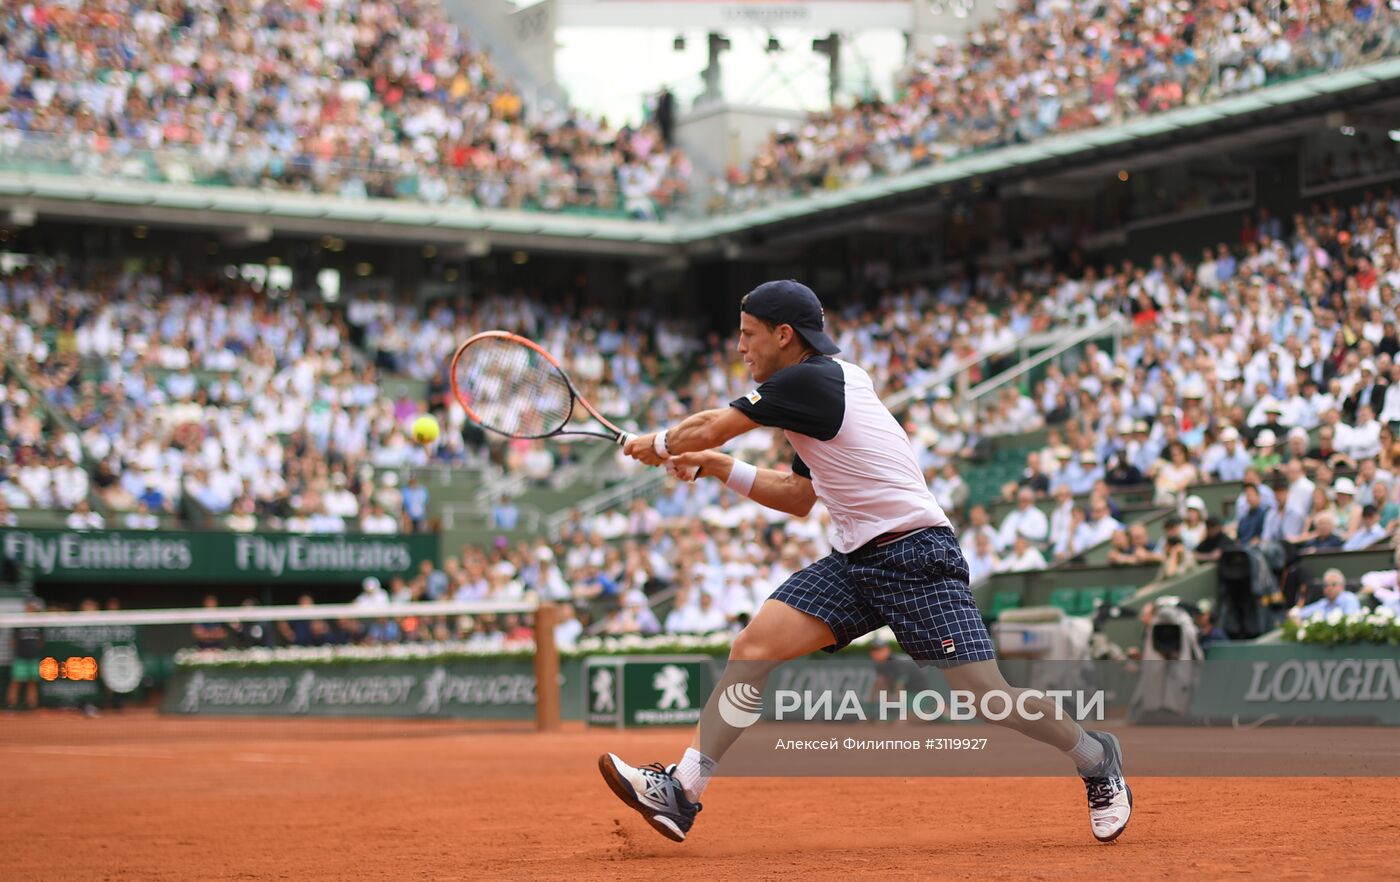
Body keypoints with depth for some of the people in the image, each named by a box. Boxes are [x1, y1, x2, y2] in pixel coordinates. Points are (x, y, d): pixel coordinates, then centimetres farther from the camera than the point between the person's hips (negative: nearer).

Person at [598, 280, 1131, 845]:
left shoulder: (808, 381, -12)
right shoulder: (827, 385, 17)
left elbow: (707, 428, -8)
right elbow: (799, 499, 26)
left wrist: (658, 445, 13)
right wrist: (719, 469, 17)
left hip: (915, 555, -9)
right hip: (853, 561, 9)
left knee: (986, 697, -10)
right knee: (754, 646, -8)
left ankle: (1096, 760, 15)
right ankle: (681, 791, -11)